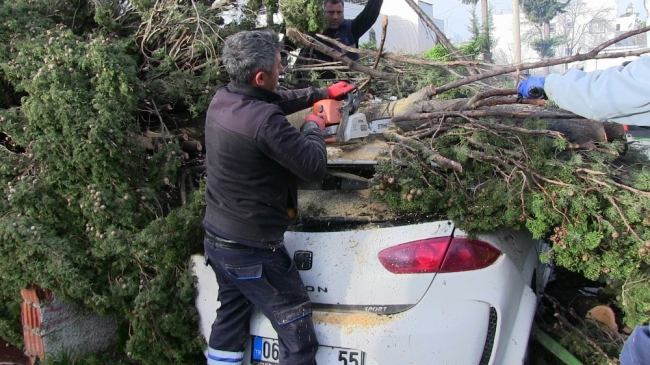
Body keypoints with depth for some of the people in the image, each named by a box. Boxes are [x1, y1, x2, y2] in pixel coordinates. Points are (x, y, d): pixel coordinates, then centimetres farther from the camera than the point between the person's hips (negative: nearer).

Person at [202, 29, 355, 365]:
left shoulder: (222, 100, 0)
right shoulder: (264, 120, -27)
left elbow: (278, 100, 19)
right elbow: (315, 167, -18)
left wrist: (322, 93, 25)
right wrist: (313, 128, 0)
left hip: (216, 238, 9)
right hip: (253, 252, -9)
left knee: (231, 317, 24)